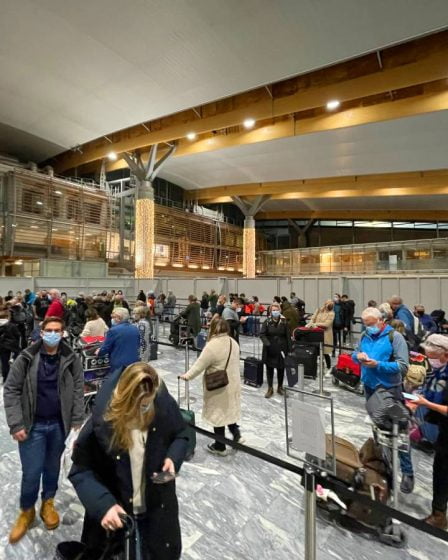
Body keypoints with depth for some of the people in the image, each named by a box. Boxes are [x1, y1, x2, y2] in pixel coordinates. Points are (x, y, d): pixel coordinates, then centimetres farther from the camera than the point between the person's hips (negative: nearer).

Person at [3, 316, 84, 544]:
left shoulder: (71, 359, -8)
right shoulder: (26, 358, -10)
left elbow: (78, 390, -4)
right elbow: (11, 390, -5)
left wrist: (77, 419, -7)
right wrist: (16, 424, -10)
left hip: (59, 424, 1)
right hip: (32, 425, -1)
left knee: (53, 467, 18)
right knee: (31, 472, 7)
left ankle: (48, 503, 43)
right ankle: (26, 511, 35)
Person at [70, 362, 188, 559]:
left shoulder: (165, 405, -22)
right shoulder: (102, 421, -28)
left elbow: (180, 436, -2)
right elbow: (80, 471, -15)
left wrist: (173, 458, -21)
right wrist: (103, 504, -27)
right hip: (114, 510, -1)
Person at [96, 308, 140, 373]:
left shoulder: (113, 330, -13)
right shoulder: (135, 329, 5)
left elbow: (105, 348, -4)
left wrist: (99, 352, 16)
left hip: (119, 365, -5)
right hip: (134, 364, 5)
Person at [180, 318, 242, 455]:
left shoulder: (212, 345, -25)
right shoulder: (233, 342, -1)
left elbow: (199, 365, -18)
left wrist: (187, 376, -3)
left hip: (218, 387, -7)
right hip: (232, 384, 7)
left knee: (218, 414, 10)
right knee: (228, 410, 26)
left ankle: (220, 446, 26)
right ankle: (236, 434, 27)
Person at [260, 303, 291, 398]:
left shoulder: (284, 322, -2)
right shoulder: (267, 321, -3)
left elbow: (288, 336, 0)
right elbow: (262, 334, -5)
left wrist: (289, 349, -3)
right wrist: (267, 343, -19)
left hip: (281, 349, 0)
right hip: (269, 350, 0)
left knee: (281, 368, 11)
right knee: (269, 368, 7)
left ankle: (280, 387, 30)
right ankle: (270, 388, 21)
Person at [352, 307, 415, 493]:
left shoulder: (395, 337, -15)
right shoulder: (365, 336, 1)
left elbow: (403, 366, -19)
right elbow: (354, 354, 11)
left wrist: (378, 365, -28)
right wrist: (358, 356, -12)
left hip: (390, 389, -5)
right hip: (370, 387, 6)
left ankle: (407, 472, 16)